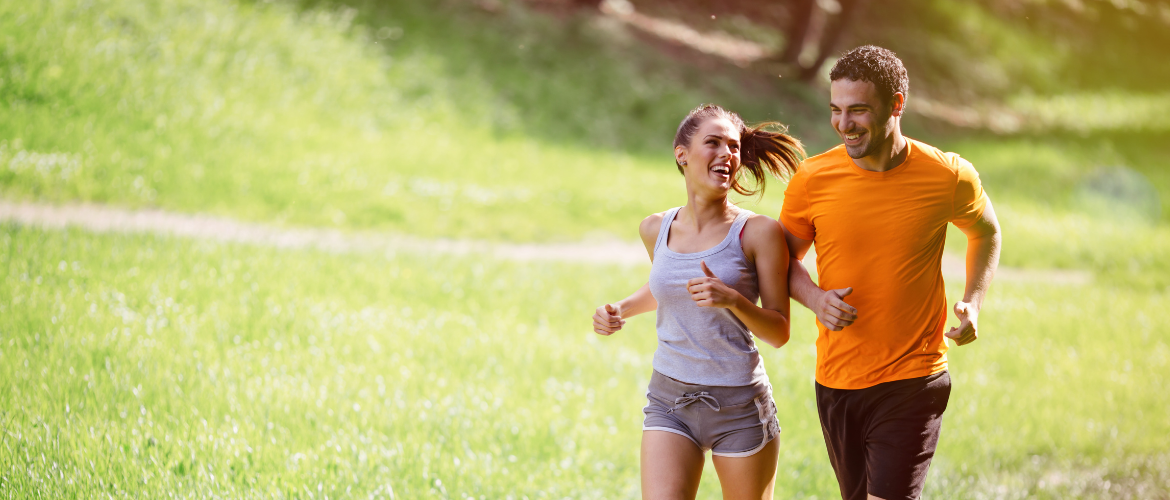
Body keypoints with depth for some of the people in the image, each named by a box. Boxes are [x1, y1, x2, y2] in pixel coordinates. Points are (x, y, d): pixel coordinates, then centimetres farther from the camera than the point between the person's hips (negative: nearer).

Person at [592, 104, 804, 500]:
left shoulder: (759, 232, -9)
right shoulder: (656, 230, 3)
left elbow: (779, 331, -7)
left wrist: (733, 300, -25)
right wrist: (619, 310, 7)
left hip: (740, 406, -2)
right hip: (669, 398, 2)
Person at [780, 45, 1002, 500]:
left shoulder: (948, 177, -7)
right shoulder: (812, 180, -5)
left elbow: (986, 233, 15)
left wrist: (973, 302, 0)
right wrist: (815, 298, -12)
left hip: (911, 382, -3)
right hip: (836, 382, 3)